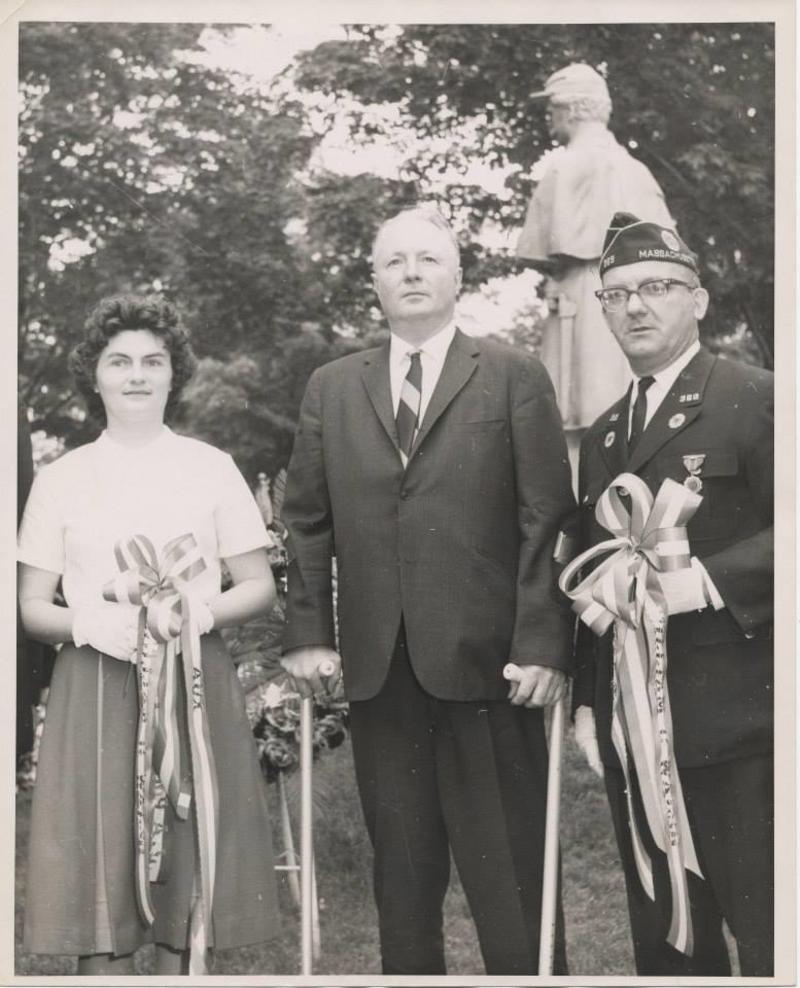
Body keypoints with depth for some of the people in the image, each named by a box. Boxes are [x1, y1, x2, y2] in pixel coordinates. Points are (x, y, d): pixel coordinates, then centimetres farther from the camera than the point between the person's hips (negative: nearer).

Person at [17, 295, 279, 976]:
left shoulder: (212, 468, 8)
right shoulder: (61, 480, 8)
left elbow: (261, 588, 7)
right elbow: (31, 607, 6)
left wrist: (195, 612, -12)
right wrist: (98, 624, -14)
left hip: (196, 689, 0)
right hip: (95, 692, 0)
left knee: (190, 888, -1)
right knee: (100, 883, -4)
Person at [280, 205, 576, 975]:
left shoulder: (514, 378, 3)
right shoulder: (331, 388, 13)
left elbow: (547, 520, -3)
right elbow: (307, 521, 11)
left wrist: (542, 643, -10)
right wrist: (307, 633, 2)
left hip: (485, 656, -3)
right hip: (377, 664, 3)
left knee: (509, 864, 3)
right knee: (402, 865, 10)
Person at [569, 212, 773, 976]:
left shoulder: (754, 399, -4)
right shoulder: (603, 436, 17)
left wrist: (710, 579, -23)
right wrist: (587, 699, 15)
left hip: (734, 713, -7)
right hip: (631, 724, 7)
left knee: (763, 930, -2)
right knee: (662, 937, 14)